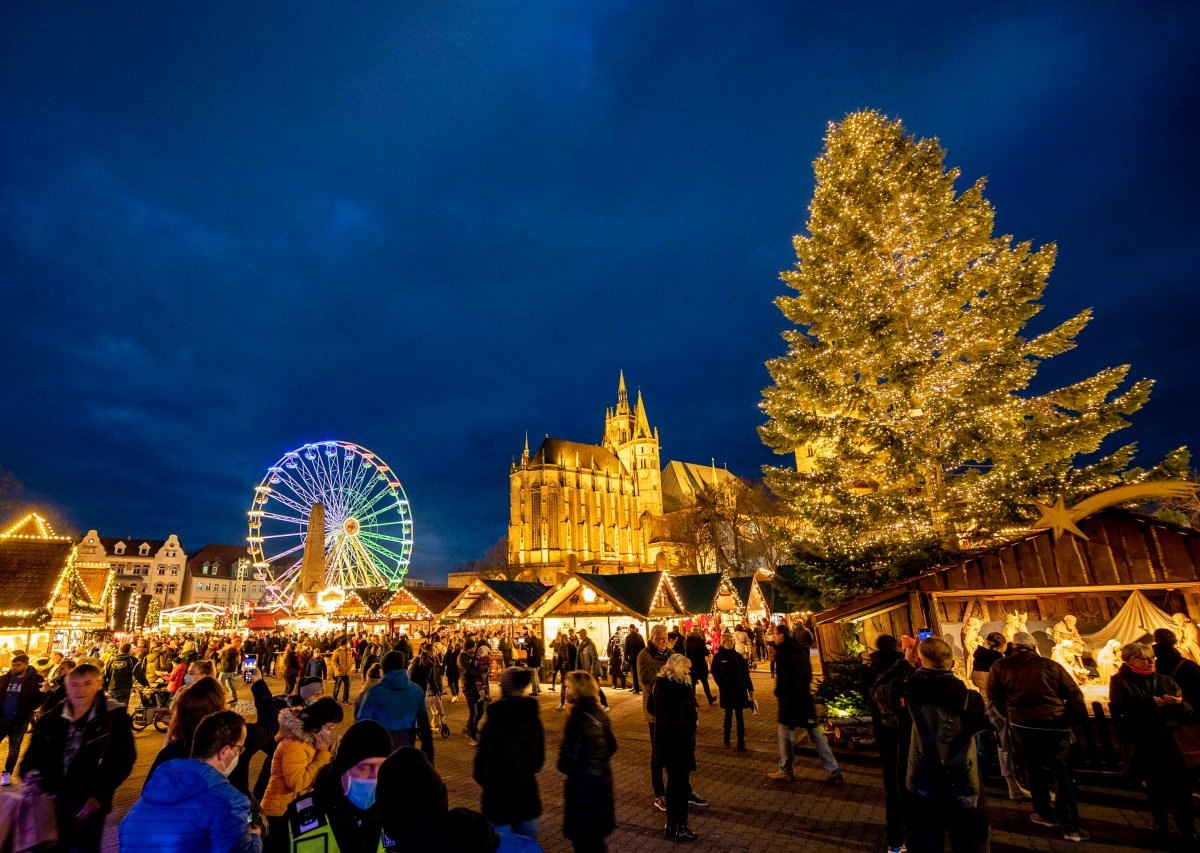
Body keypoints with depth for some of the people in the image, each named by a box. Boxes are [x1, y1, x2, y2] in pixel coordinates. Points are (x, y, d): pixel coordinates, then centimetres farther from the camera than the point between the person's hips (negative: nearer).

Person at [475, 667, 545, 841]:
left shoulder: (493, 723, -21)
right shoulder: (534, 719, -6)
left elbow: (483, 764, -12)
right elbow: (539, 759, 5)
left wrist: (486, 781, 8)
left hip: (499, 799, -4)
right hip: (528, 796, 4)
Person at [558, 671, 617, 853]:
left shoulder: (578, 718, -25)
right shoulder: (599, 713, -1)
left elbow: (570, 755, -23)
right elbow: (611, 746, 8)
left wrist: (564, 766, -3)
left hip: (583, 782, -7)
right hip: (601, 778, 7)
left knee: (583, 834, 12)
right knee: (595, 829, 25)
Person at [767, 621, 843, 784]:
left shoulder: (782, 651, -15)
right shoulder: (801, 649, 9)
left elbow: (782, 676, -18)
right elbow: (808, 673, 15)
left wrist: (778, 693, -3)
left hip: (789, 698, -8)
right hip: (805, 696, 8)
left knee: (785, 733, 6)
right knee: (816, 734, 12)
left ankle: (785, 771, 14)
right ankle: (834, 772, 11)